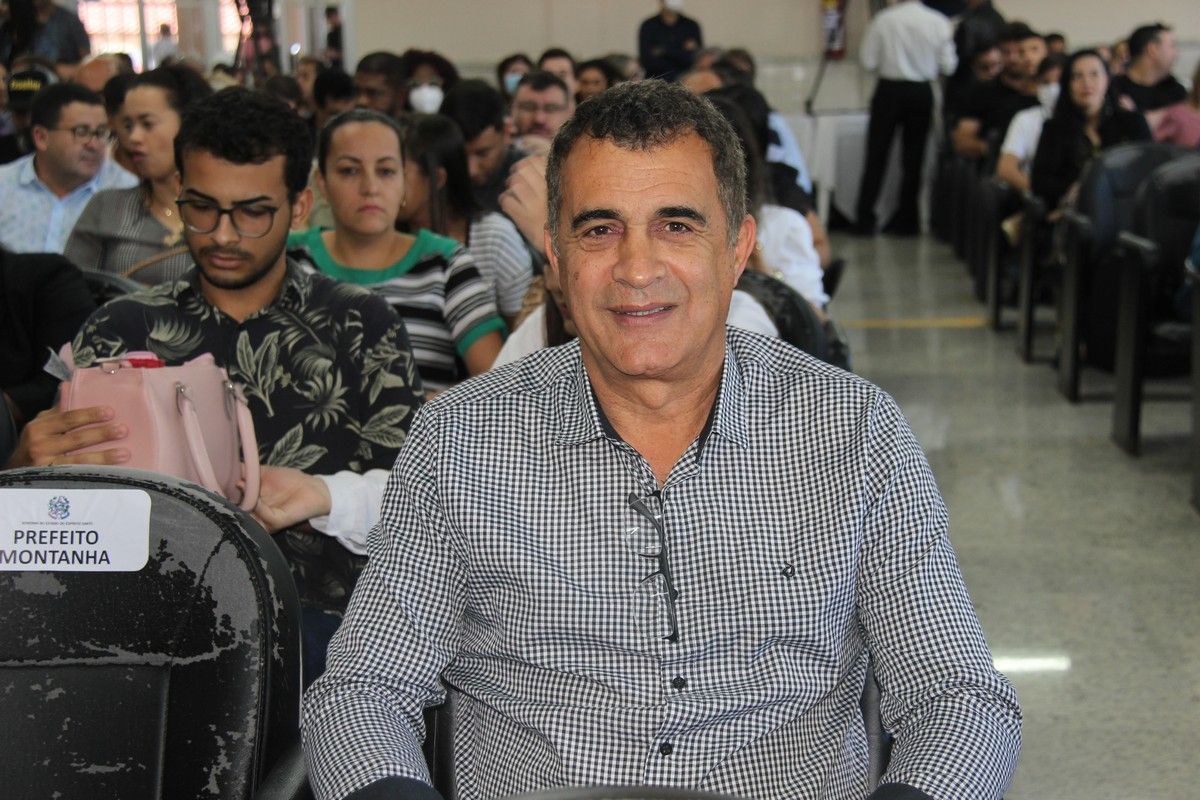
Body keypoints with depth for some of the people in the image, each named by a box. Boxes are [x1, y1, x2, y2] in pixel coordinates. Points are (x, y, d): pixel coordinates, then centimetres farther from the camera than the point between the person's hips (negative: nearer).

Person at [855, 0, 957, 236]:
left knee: (876, 155, 7)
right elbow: (948, 66, -4)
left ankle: (865, 220, 7)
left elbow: (868, 62, -8)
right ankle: (906, 221, 14)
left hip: (889, 90, -1)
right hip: (922, 92, 1)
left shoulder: (883, 19, -11)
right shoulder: (939, 22, -8)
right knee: (913, 157, 10)